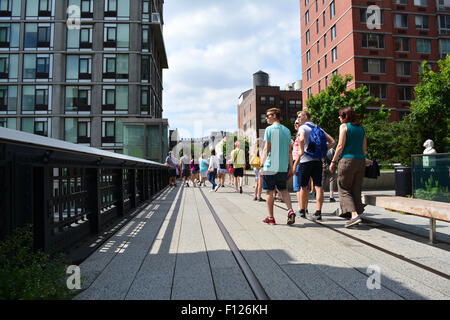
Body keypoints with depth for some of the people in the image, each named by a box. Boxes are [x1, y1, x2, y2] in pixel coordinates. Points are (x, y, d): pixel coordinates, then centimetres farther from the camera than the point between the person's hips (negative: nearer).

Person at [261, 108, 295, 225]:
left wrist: (262, 165, -4)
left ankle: (271, 217, 10)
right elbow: (289, 151, 12)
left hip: (271, 166, -5)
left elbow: (266, 149, -9)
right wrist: (290, 167, 15)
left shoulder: (270, 129, -5)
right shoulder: (287, 130, 12)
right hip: (284, 167, 5)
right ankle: (290, 210, -2)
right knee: (283, 189, 16)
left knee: (269, 191, 4)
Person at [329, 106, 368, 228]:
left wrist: (333, 161, -5)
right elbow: (364, 148, 14)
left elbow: (340, 146, -10)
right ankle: (357, 213, 11)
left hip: (347, 160, -6)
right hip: (361, 160, 6)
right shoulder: (361, 128, 15)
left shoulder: (344, 126, -3)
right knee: (356, 190, 11)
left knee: (344, 189, -1)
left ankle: (354, 215, -14)